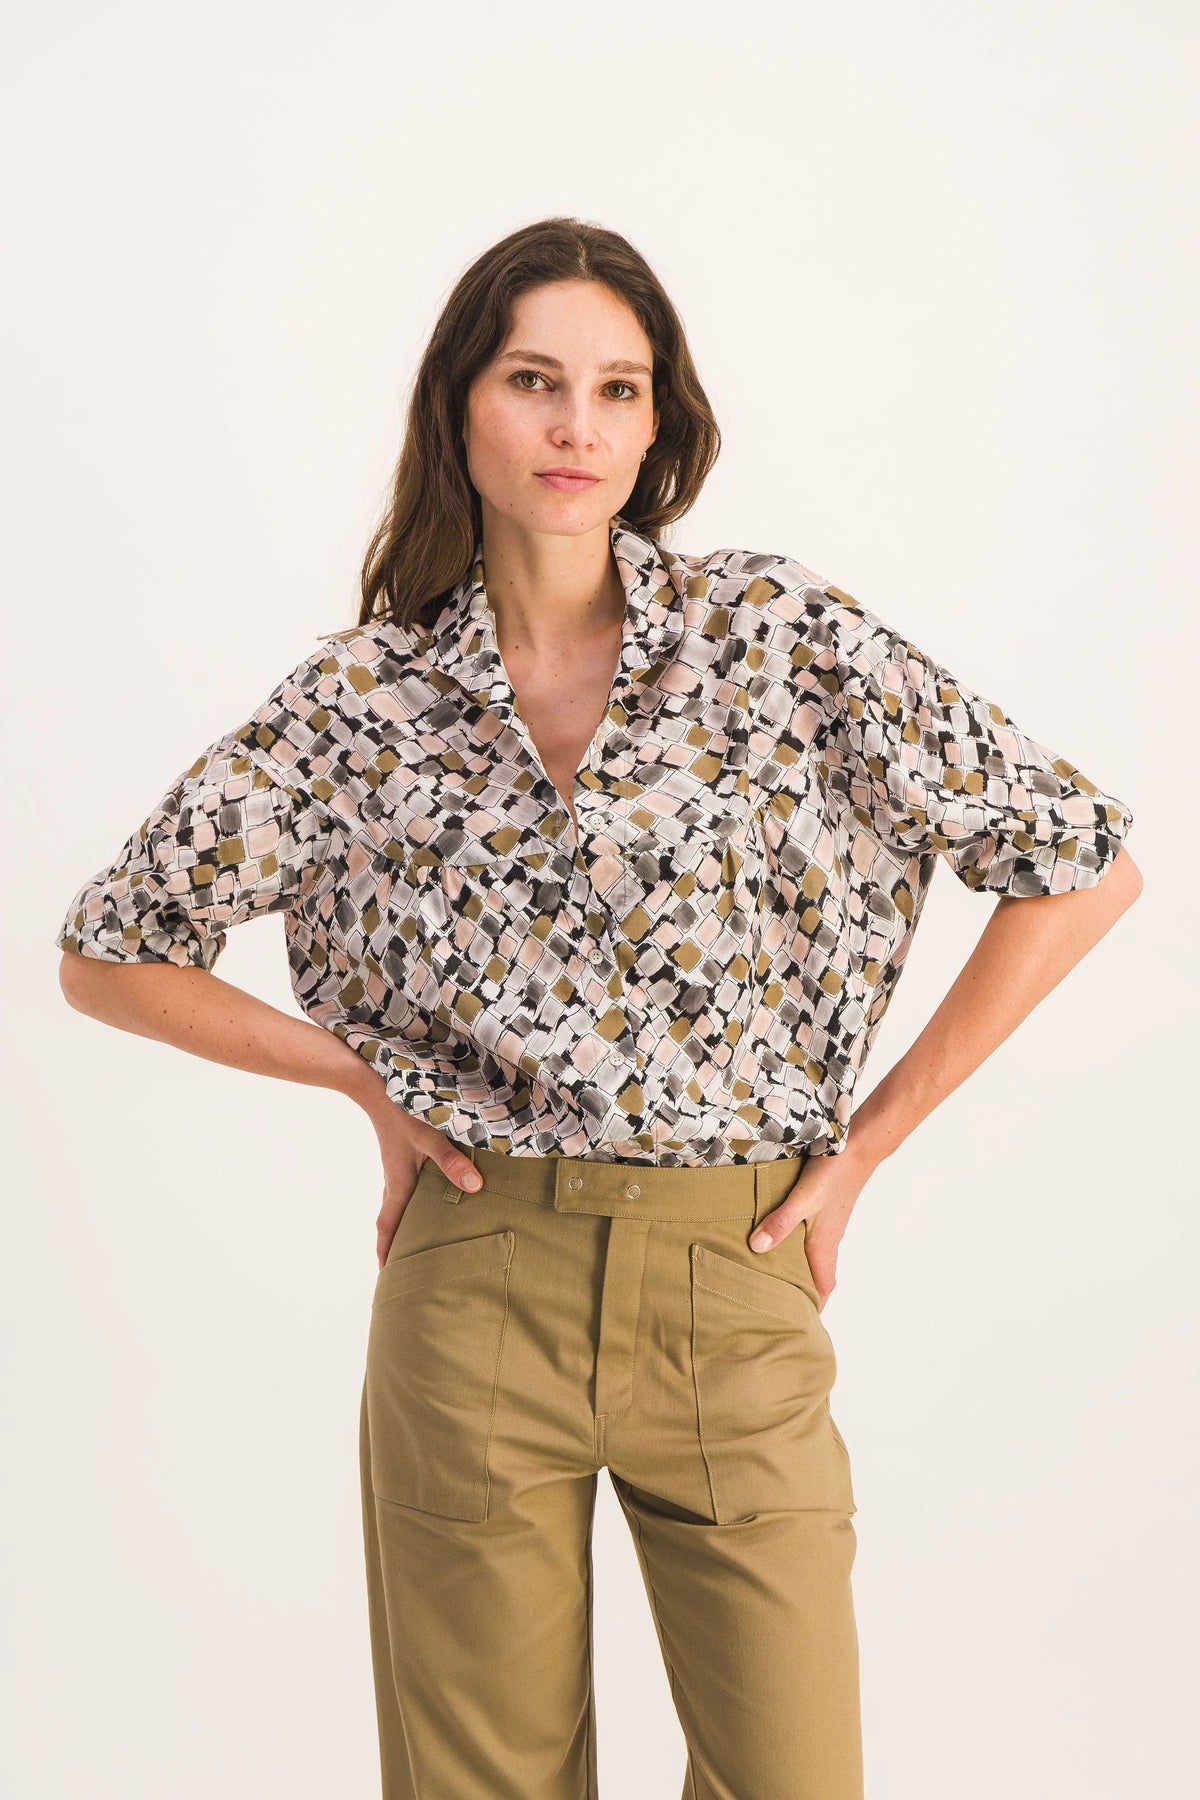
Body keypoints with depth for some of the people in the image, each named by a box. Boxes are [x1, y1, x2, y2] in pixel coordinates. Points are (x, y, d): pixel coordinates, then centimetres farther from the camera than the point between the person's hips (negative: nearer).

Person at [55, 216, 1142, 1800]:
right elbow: (108, 956, 8)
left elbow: (1085, 870, -2)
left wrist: (865, 1143, -1)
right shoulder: (364, 699, 0)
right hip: (473, 1292, 1)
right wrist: (367, 1077, 0)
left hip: (732, 1285, 0)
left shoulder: (781, 637, -4)